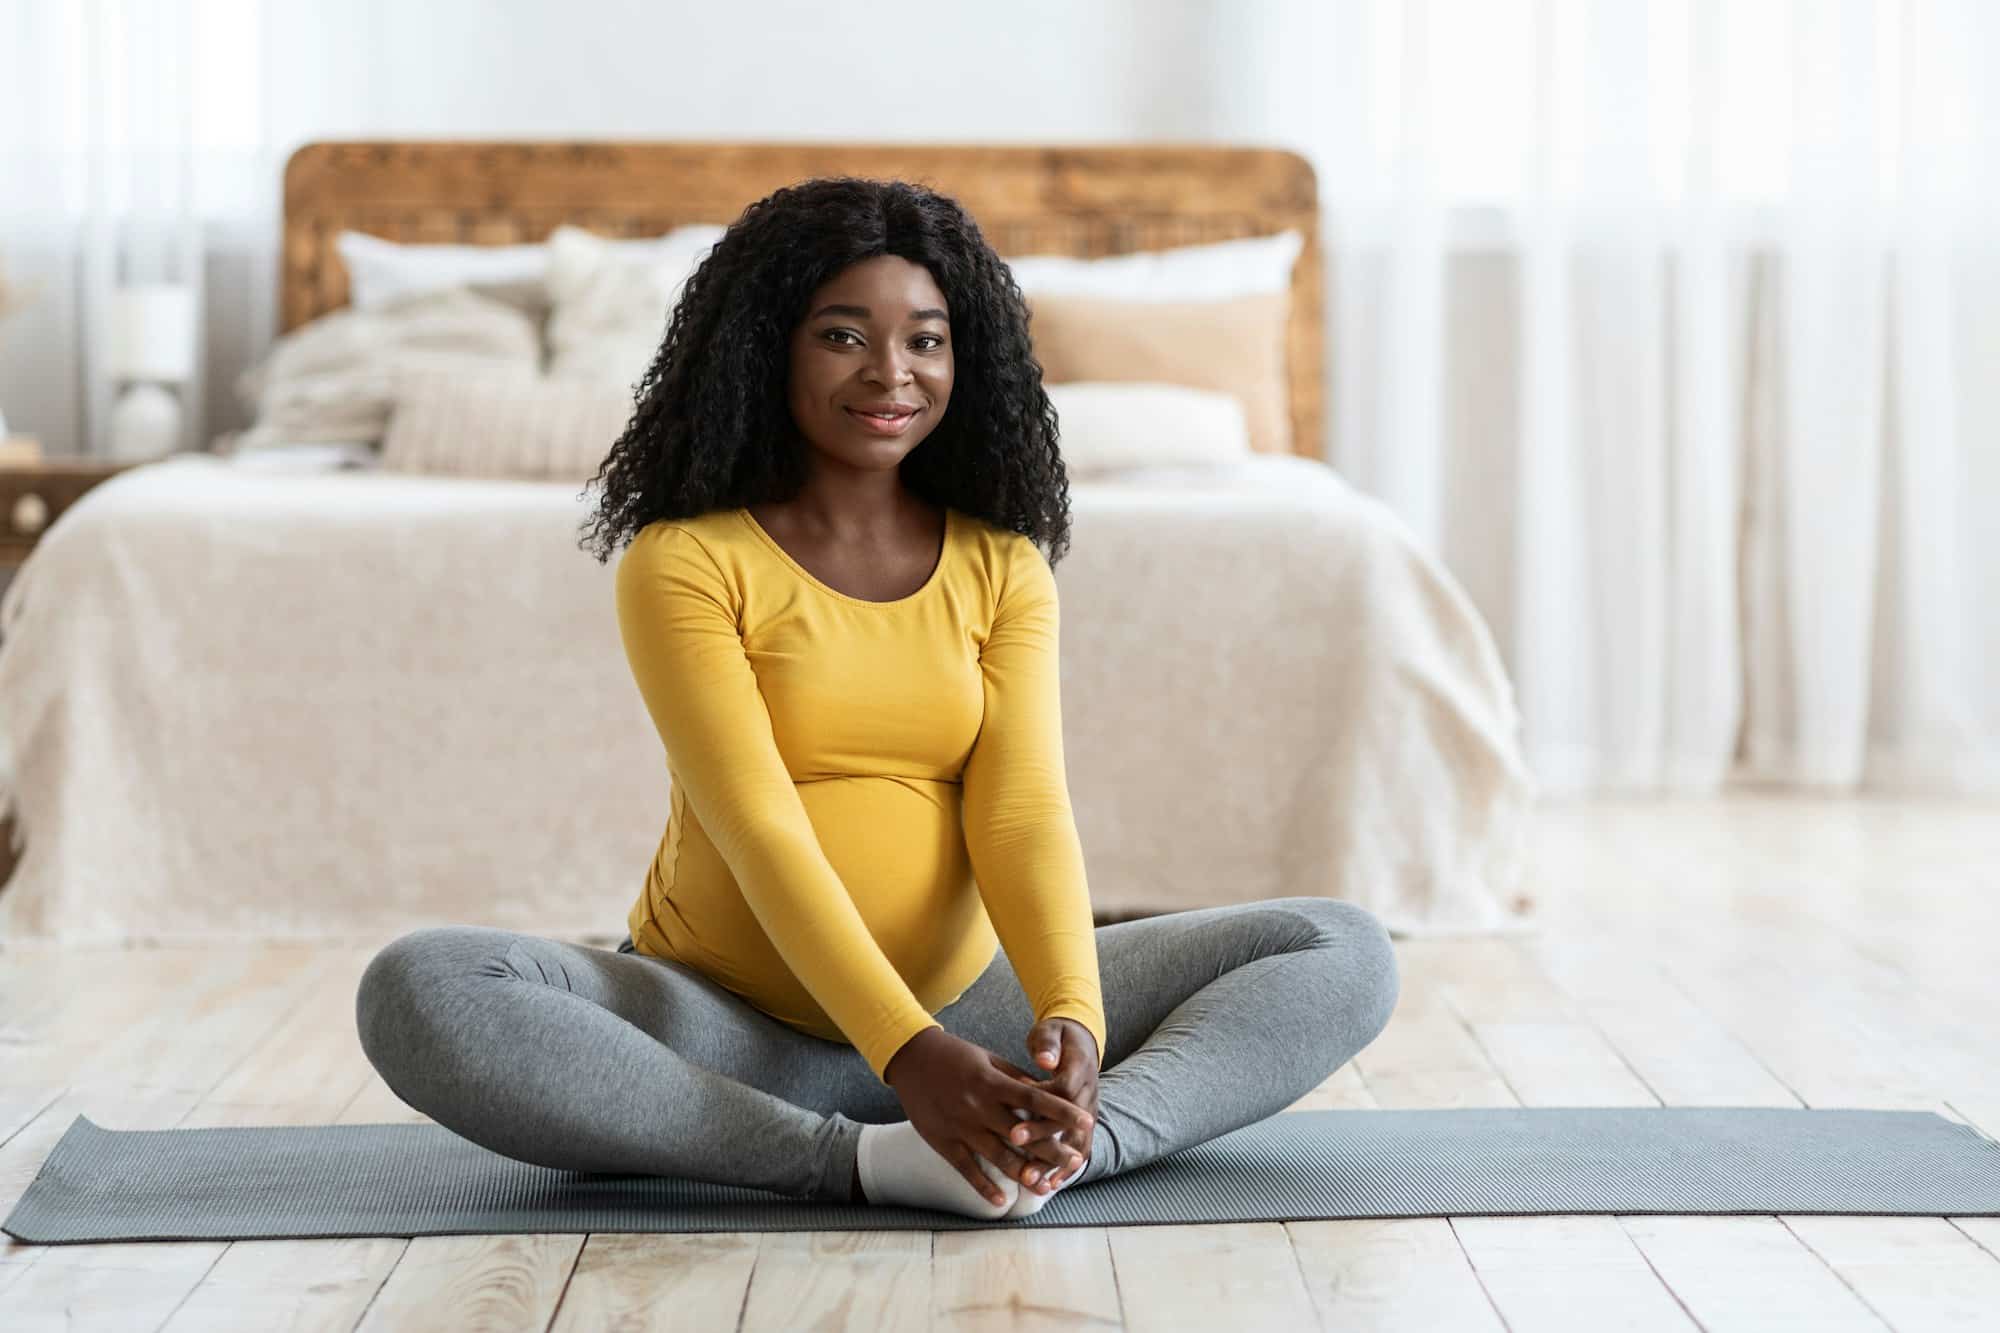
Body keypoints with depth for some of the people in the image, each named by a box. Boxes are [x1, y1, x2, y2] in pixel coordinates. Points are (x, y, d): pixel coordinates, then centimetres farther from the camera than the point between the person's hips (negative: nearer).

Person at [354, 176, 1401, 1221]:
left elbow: (1023, 813, -7)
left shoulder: (1002, 568, 6)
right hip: (725, 1029, -3)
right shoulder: (684, 562, -6)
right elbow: (760, 829, -17)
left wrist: (1075, 1021, -28)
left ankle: (1060, 1145, -36)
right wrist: (910, 1055, -32)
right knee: (418, 991, -32)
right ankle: (862, 1161, -36)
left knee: (1347, 955, -11)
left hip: (962, 1008, 3)